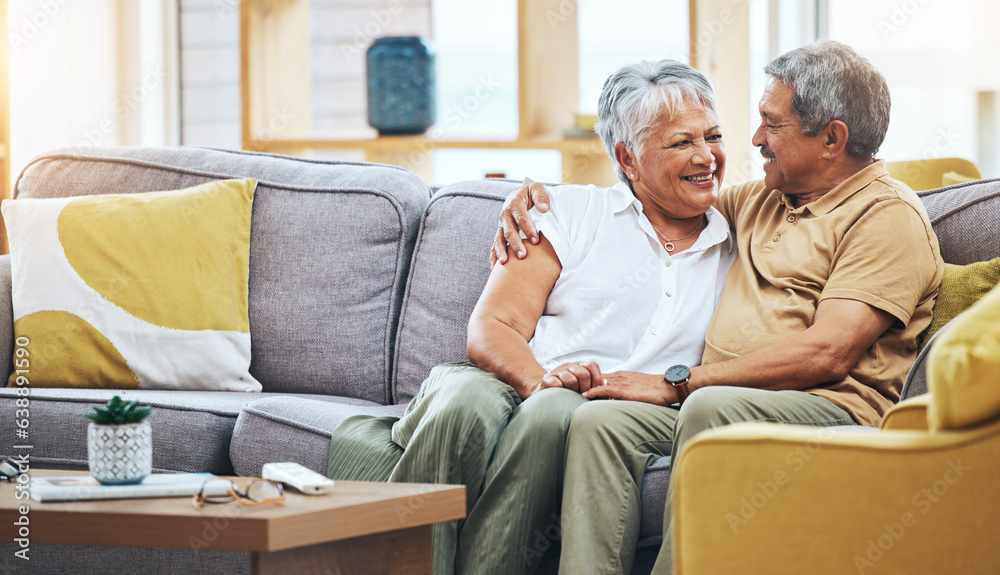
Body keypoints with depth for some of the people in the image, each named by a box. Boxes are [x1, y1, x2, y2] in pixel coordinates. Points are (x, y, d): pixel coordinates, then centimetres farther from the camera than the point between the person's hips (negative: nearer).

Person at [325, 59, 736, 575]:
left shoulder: (734, 252, 21)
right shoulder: (573, 212, 15)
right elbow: (489, 330, 4)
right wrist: (538, 379, -18)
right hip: (510, 386, 0)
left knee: (549, 417, -37)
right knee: (468, 404, -38)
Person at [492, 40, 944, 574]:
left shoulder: (889, 216, -2)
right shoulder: (761, 199, 24)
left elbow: (828, 353, -14)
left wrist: (679, 383, -14)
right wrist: (535, 197, 25)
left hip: (831, 408, -7)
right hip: (718, 407, 7)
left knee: (712, 408, -37)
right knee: (597, 420, -20)